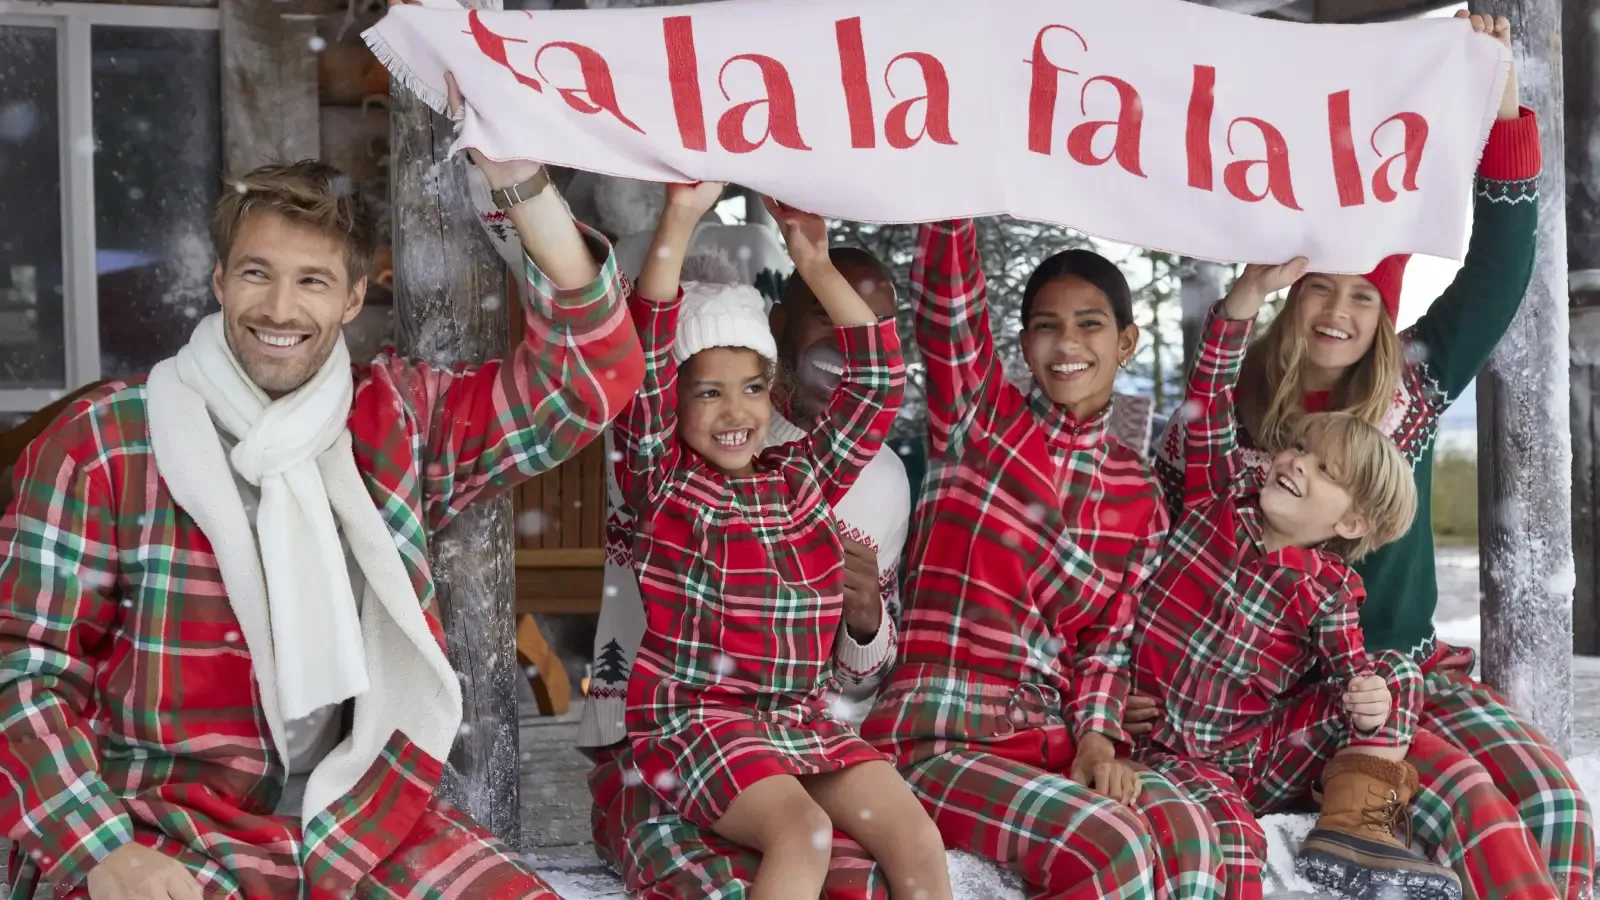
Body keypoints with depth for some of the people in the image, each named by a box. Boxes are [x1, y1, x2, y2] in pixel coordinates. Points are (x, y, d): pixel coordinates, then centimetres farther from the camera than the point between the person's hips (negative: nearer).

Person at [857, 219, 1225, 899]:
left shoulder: (1138, 494, 11)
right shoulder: (978, 417, 3)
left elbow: (1107, 640, 10)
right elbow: (947, 294, -11)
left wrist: (1097, 738, -7)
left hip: (1051, 737, 4)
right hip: (938, 738, -4)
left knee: (1186, 833, -24)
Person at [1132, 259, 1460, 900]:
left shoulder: (1329, 590, 3)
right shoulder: (1220, 497, 1)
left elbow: (1351, 671, -1)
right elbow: (1210, 399, -7)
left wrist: (1376, 700, -26)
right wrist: (1249, 294, -16)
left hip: (1263, 760, 3)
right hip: (1173, 754, -2)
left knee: (1395, 672, -8)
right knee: (1233, 838, -33)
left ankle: (1354, 825, -18)